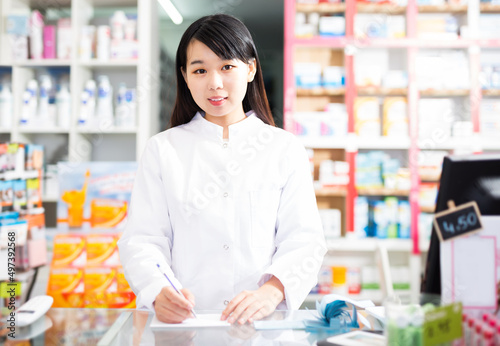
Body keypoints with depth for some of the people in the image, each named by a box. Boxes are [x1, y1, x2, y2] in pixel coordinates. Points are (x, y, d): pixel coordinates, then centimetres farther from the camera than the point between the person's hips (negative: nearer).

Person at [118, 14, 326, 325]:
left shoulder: (285, 148, 11)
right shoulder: (162, 149, 13)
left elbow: (304, 241, 3)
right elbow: (143, 240, 5)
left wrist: (271, 292, -17)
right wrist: (159, 292, -17)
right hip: (180, 322, 0)